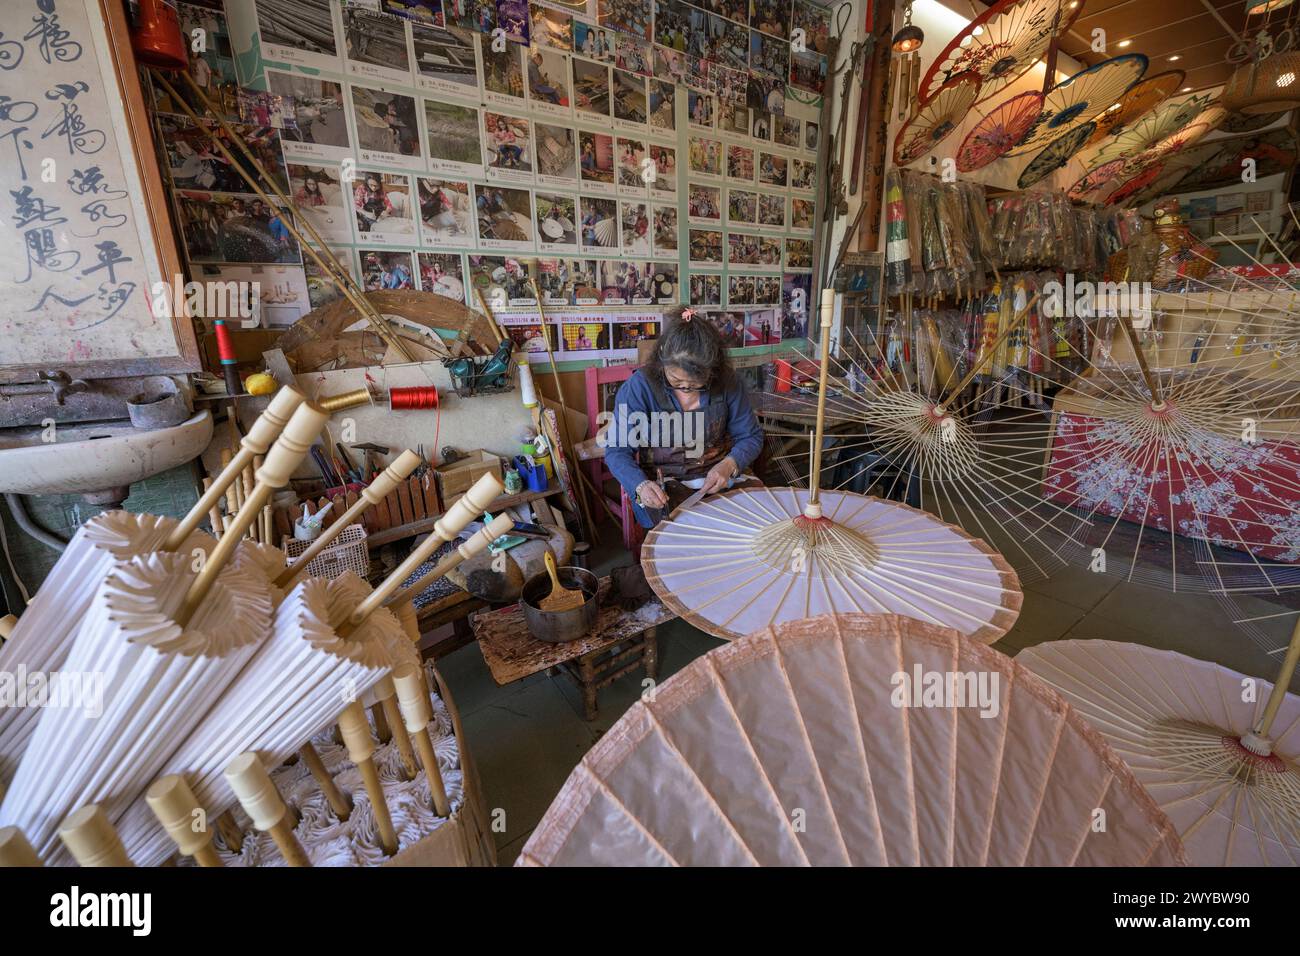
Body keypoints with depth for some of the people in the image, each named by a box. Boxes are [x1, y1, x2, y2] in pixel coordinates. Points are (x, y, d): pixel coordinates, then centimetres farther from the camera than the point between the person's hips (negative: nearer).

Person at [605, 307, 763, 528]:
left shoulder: (727, 382, -5)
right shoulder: (638, 387, -13)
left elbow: (750, 437, 4)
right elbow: (617, 450, -10)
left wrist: (729, 465, -18)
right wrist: (640, 485, -30)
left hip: (718, 477, 4)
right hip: (661, 486, -3)